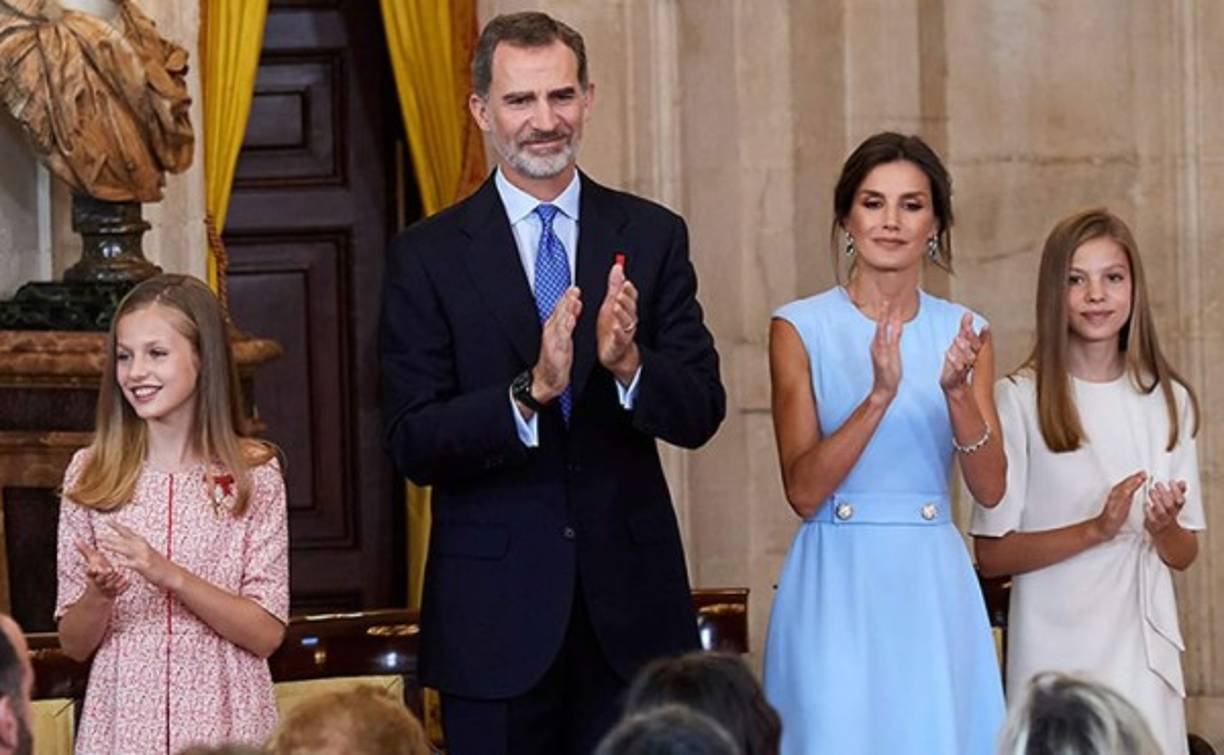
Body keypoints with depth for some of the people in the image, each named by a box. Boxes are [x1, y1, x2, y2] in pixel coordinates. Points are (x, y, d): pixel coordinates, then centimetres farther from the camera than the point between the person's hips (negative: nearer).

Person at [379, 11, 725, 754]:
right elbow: (414, 446, -8)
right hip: (496, 610, -2)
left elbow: (702, 413, 0)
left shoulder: (652, 237, 4)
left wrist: (629, 365, -21)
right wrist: (530, 392, -24)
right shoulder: (429, 256, -1)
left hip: (630, 604, 2)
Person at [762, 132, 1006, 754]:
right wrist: (880, 395, -21)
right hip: (836, 583, -2)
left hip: (933, 586, 3)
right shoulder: (800, 329, -2)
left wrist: (957, 392, -17)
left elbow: (990, 487, 0)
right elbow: (803, 491, -9)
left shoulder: (964, 334, 7)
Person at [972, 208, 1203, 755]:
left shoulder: (1167, 401, 8)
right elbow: (992, 554, -8)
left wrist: (1165, 529, -9)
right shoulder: (1020, 399, -4)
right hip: (1058, 646, -3)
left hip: (1144, 647, 3)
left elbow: (1185, 555, 13)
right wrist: (1096, 529, -19)